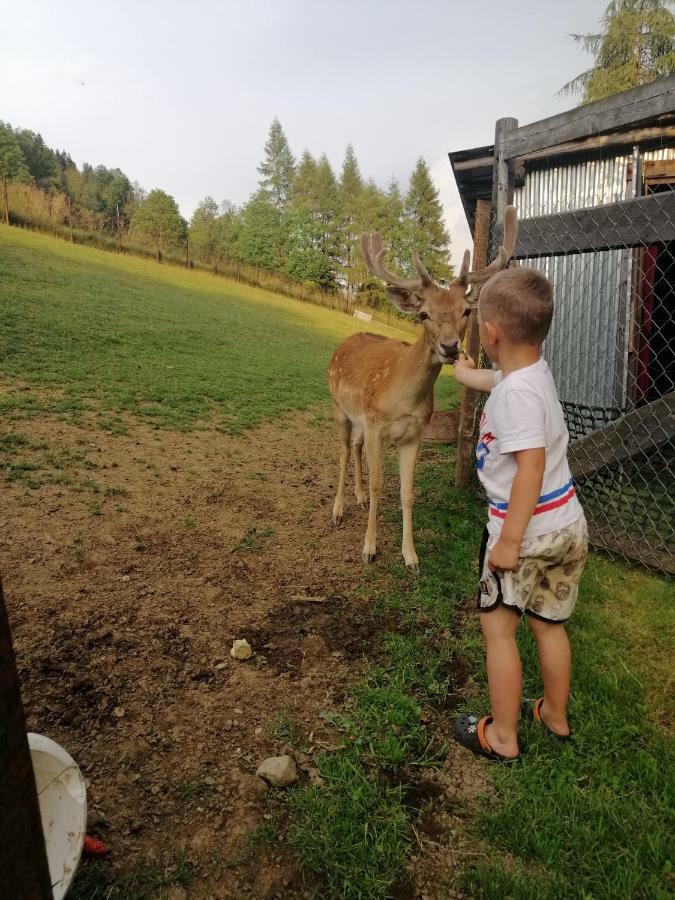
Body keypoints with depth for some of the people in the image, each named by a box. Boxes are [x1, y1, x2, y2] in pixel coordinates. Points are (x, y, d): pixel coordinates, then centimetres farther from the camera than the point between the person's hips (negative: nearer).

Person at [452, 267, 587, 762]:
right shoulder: (534, 370, 3)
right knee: (549, 625, 23)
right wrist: (464, 371, 47)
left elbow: (531, 466, -30)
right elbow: (492, 378, 26)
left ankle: (502, 737, 23)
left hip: (526, 531, -9)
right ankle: (556, 714, 42)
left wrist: (510, 541, -25)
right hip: (569, 525, 9)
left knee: (498, 628, 9)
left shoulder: (517, 393, -24)